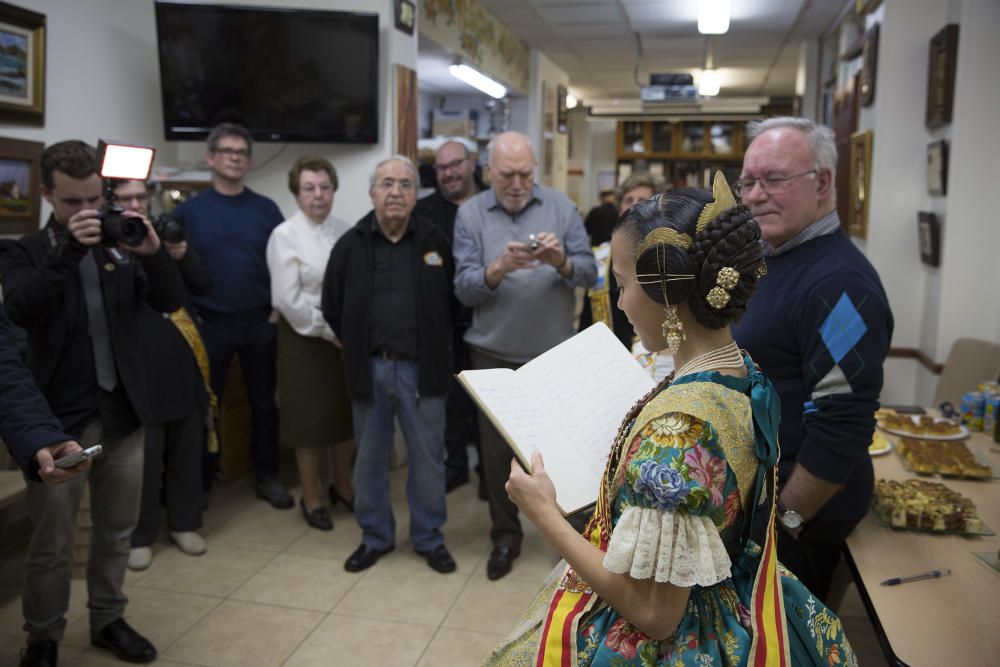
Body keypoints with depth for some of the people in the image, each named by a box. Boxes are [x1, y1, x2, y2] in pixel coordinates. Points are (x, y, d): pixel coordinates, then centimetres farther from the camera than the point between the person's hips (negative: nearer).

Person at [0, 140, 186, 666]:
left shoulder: (120, 245, 5)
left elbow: (171, 301, -4)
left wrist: (153, 251, -21)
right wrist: (68, 251, -28)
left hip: (124, 411, 3)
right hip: (60, 416, -3)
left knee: (116, 530, 15)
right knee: (50, 541, 7)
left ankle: (108, 621, 33)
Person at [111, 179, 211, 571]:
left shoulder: (167, 235, 13)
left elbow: (204, 287, 6)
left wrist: (182, 254, -10)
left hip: (184, 360, 4)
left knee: (187, 448, 12)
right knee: (143, 453, 2)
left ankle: (184, 523, 26)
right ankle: (139, 535, 17)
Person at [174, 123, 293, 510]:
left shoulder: (266, 209, 4)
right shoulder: (189, 211, 1)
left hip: (260, 323, 1)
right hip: (210, 324, -1)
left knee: (264, 402, 9)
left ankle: (267, 477, 23)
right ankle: (202, 482, 24)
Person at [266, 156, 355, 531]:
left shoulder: (346, 232, 4)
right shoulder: (284, 236, -7)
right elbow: (288, 298, -12)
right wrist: (328, 332, -12)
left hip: (347, 336, 4)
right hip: (305, 338, -3)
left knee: (347, 414, 12)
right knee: (310, 420, 7)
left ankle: (342, 486, 34)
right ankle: (311, 498, 25)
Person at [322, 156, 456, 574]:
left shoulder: (434, 242, -1)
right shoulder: (351, 245, 2)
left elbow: (455, 301, 5)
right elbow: (332, 308, 9)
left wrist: (437, 348, 4)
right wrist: (359, 350, 9)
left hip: (421, 369, -1)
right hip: (369, 368, 2)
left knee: (427, 458, 8)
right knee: (369, 458, 13)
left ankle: (428, 538, 26)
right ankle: (375, 537, 31)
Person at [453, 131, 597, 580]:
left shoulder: (561, 207, 0)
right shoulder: (471, 214, -2)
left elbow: (590, 273, -4)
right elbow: (465, 289, -10)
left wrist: (562, 263, -25)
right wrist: (499, 268, -28)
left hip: (555, 350, 0)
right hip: (495, 353, 0)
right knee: (498, 448, 9)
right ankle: (505, 535, 28)